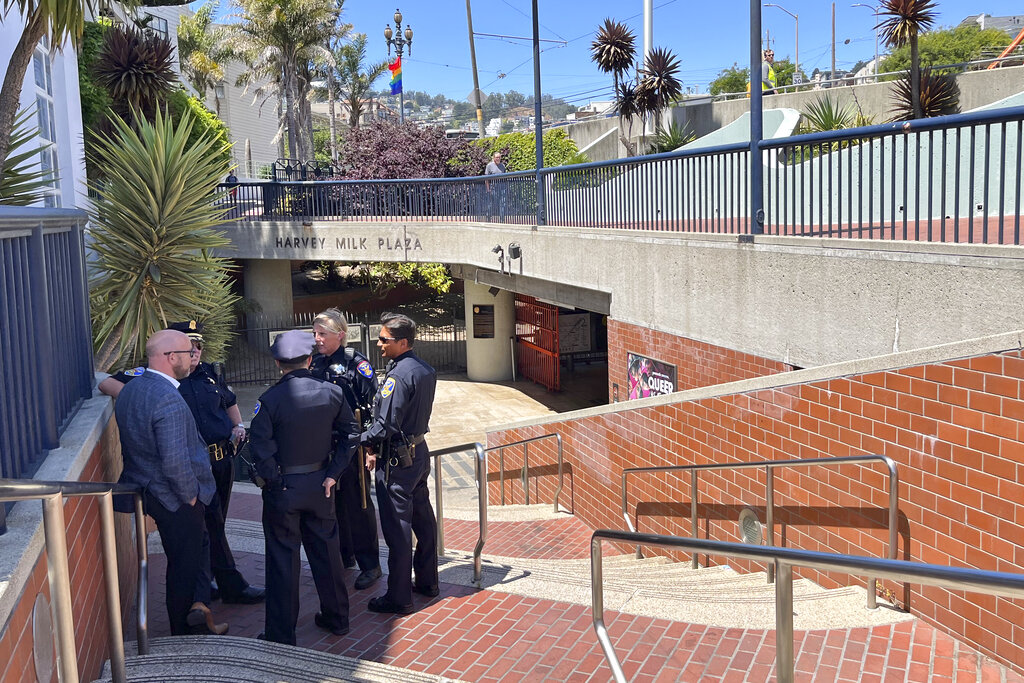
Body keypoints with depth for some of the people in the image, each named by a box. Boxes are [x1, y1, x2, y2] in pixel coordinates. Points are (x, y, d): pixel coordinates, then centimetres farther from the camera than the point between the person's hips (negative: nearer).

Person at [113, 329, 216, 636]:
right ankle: (183, 637, 20)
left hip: (150, 491, 9)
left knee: (181, 563, 24)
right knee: (185, 567, 7)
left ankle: (182, 625, 39)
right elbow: (174, 462, -31)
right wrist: (190, 494, -16)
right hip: (176, 499, -9)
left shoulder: (130, 391, 3)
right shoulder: (168, 400, -28)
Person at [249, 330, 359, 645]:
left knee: (282, 560, 6)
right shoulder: (331, 393, -4)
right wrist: (332, 474, 1)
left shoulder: (269, 400, -16)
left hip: (282, 489, -3)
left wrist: (273, 482, -6)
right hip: (319, 485, 4)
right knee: (326, 551, 18)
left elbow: (261, 449, -20)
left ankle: (281, 635, 15)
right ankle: (336, 618, 31)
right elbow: (350, 434, 0)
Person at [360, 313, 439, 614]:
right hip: (420, 452, 9)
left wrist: (362, 440, -5)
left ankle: (398, 597, 8)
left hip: (397, 461, -9)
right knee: (423, 519, 18)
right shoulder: (425, 370, 6)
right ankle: (427, 581, 31)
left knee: (397, 528, -1)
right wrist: (378, 448, 13)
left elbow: (386, 426, -23)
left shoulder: (398, 375, -22)